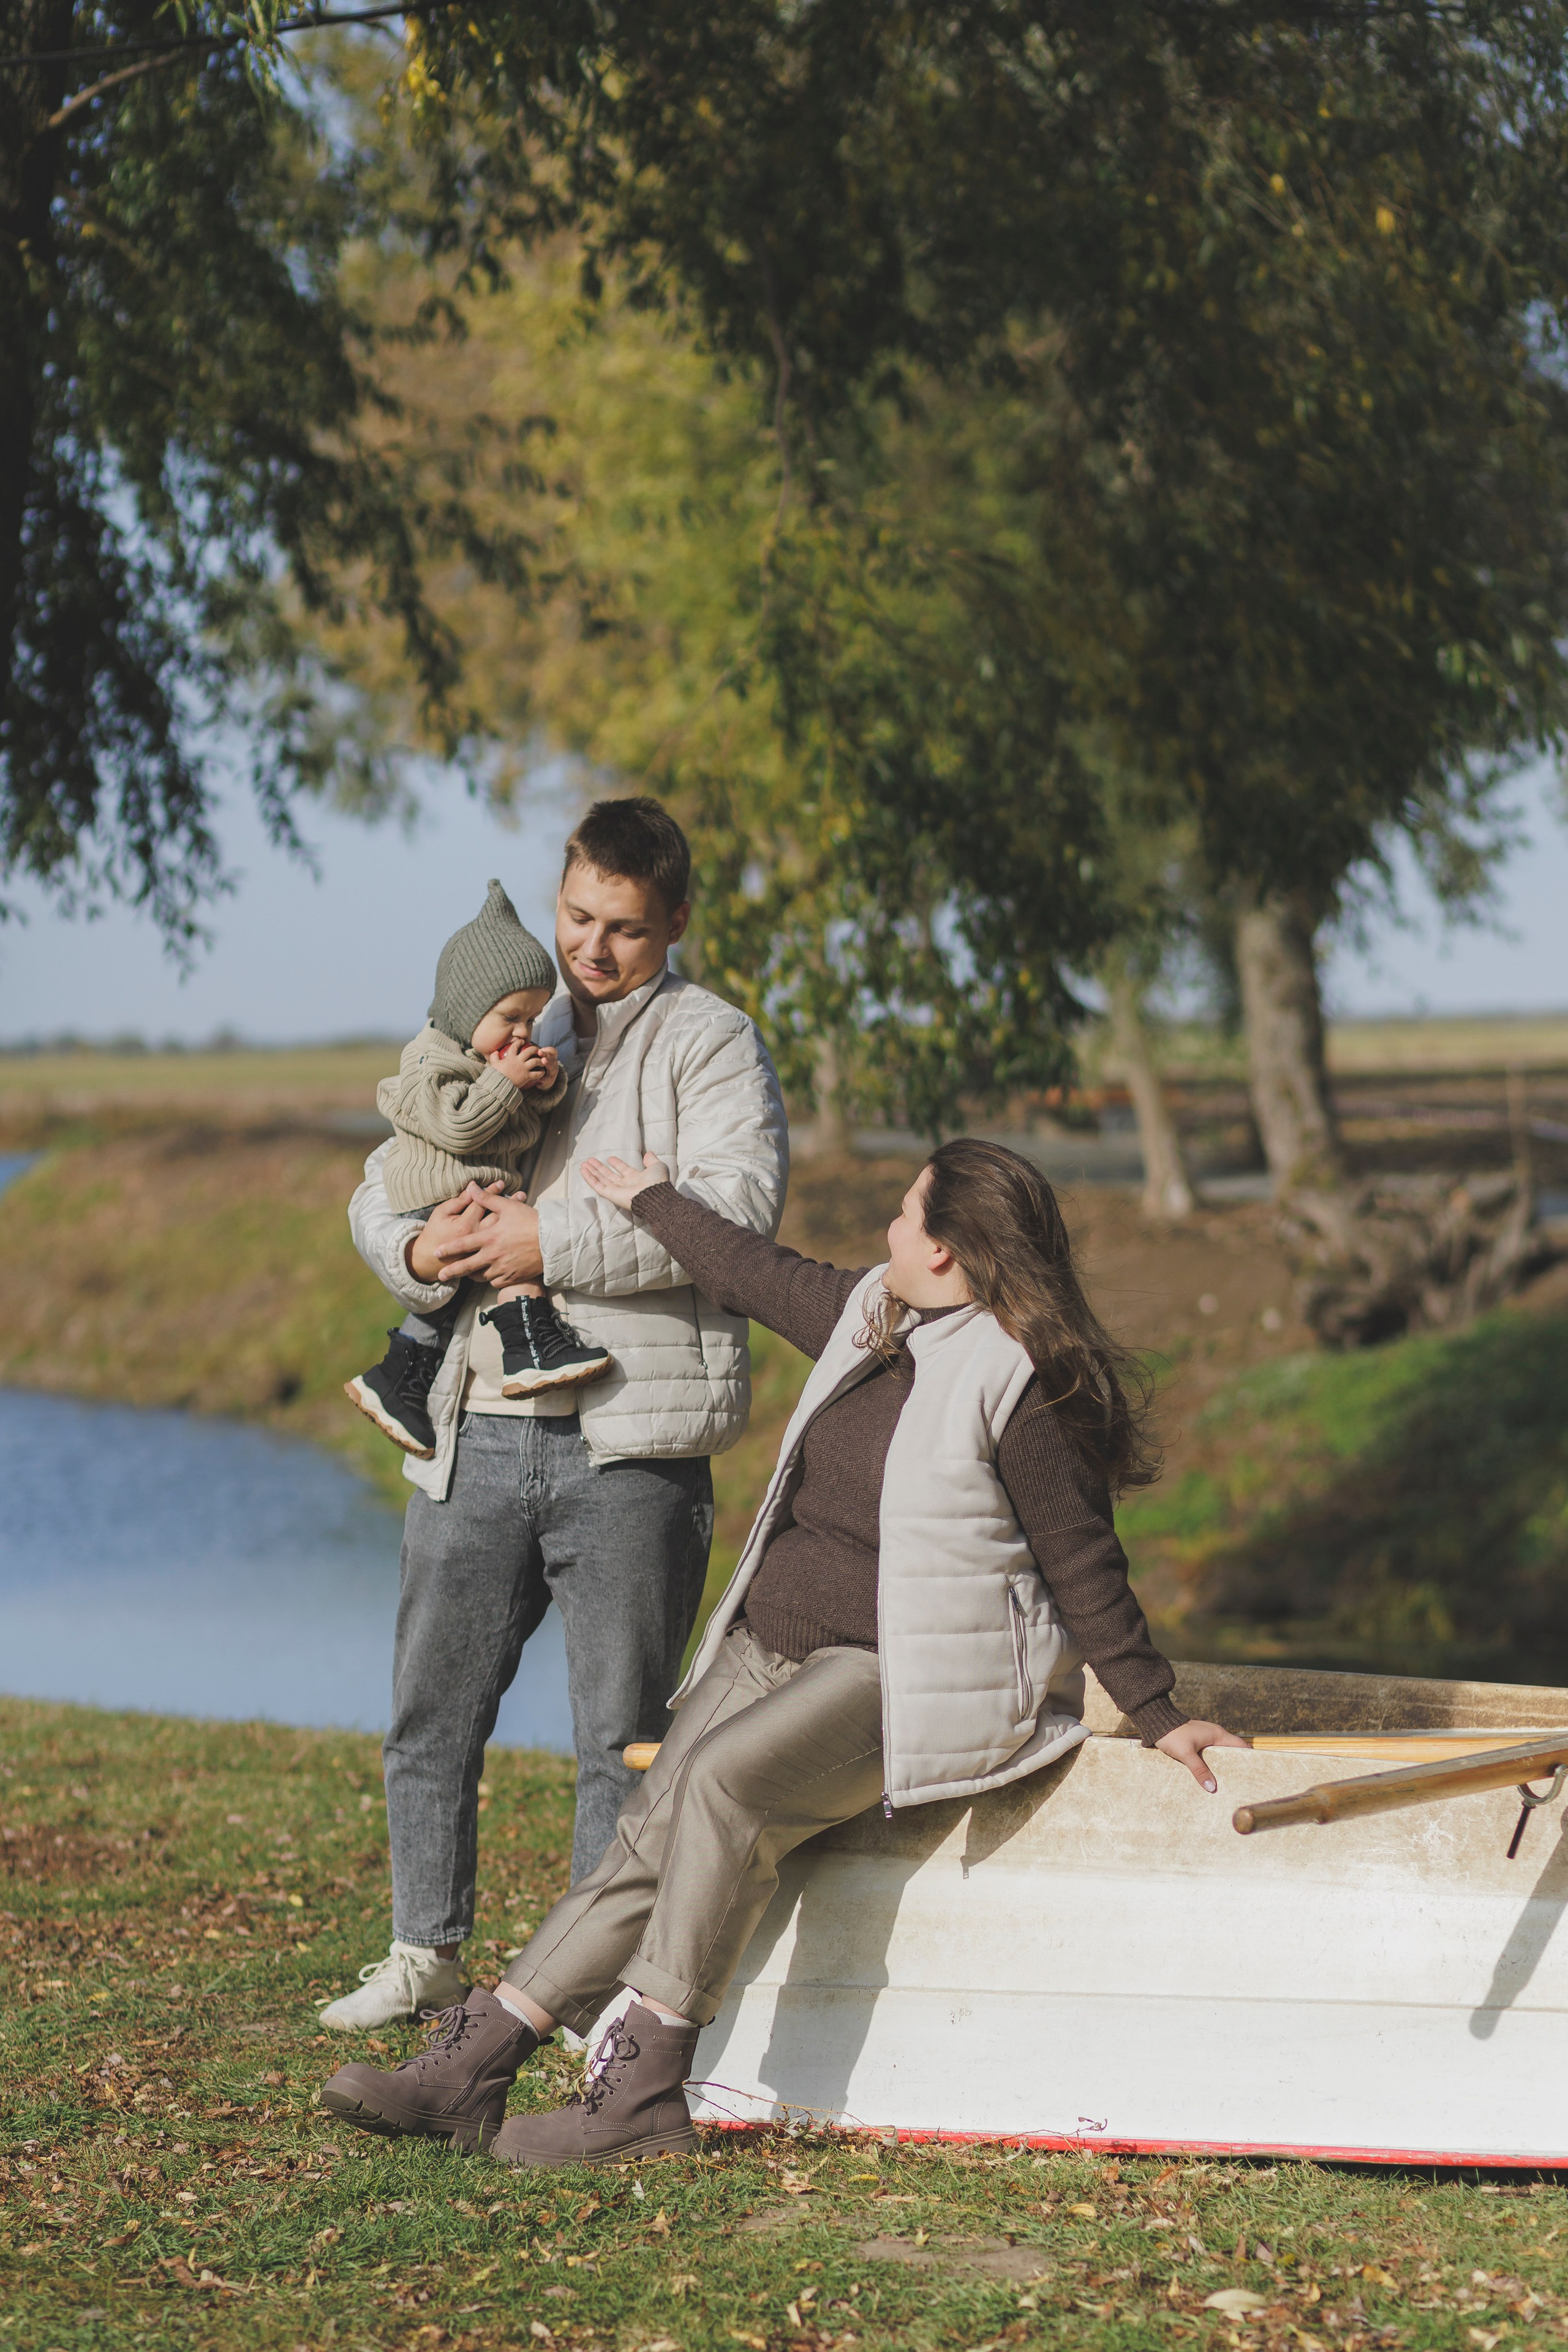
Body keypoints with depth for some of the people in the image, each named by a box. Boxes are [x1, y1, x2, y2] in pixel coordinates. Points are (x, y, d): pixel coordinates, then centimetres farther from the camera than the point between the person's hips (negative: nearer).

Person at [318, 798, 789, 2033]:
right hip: (478, 1432, 5)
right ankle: (427, 1954, 26)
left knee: (621, 1732, 1)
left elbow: (738, 1201, -15)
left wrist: (558, 1239, -18)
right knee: (432, 1710, 11)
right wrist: (419, 1247, -5)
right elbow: (381, 1188, 19)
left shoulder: (709, 1039, 2)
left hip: (627, 1439, -5)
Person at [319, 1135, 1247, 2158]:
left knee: (724, 1779, -31)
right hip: (772, 1645, 8)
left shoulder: (1020, 1385, -13)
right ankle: (473, 2064, -13)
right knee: (653, 1834, -9)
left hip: (902, 1674, -8)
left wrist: (1160, 1715, -10)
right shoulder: (870, 1315, 12)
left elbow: (1083, 1566, -10)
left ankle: (644, 2090, -31)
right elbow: (758, 1276, 31)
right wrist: (655, 1200, 42)